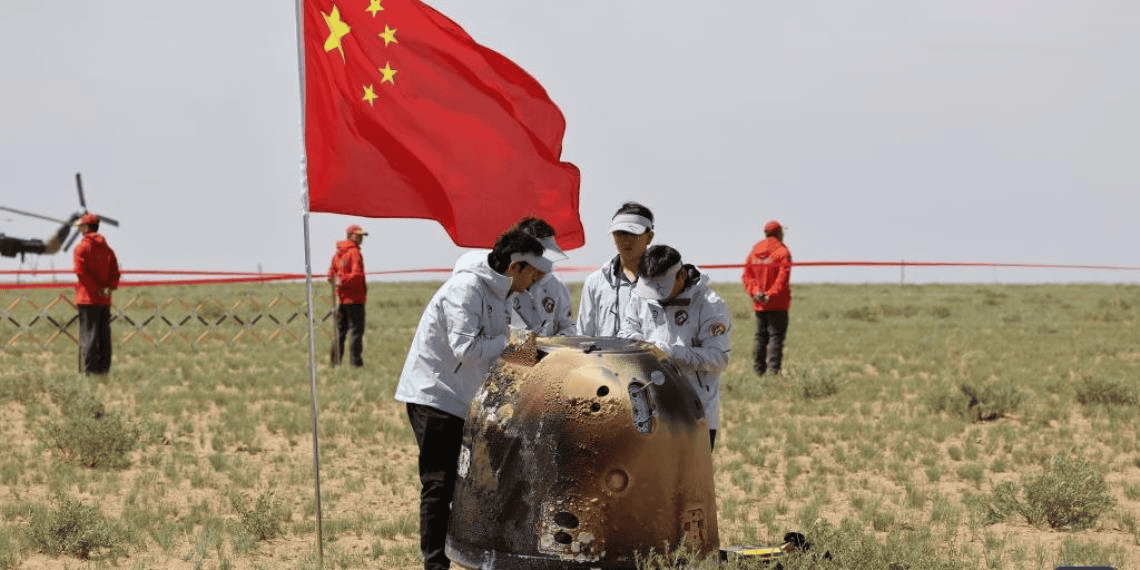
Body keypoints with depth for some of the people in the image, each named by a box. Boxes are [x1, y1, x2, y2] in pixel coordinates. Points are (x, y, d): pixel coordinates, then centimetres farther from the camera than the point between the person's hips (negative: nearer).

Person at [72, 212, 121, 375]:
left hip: (88, 299, -6)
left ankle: (88, 369, -9)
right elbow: (115, 272, 8)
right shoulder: (107, 248, 14)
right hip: (105, 300, 6)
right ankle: (104, 368, 12)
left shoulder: (82, 247, -5)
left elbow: (81, 272, -15)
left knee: (88, 335, -6)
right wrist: (109, 288, -3)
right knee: (104, 336, 9)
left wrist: (96, 290, -12)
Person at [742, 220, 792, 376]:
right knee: (776, 336, -5)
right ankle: (773, 370, -13)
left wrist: (755, 292, -3)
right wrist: (770, 295, -15)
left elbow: (747, 275, 6)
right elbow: (782, 278, -16)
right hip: (777, 304, -5)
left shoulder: (755, 252, 11)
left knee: (760, 337, 12)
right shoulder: (782, 252, -7)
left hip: (759, 304, 5)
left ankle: (758, 371, 13)